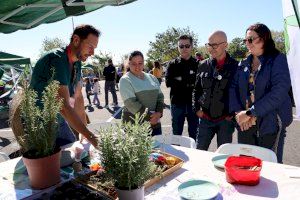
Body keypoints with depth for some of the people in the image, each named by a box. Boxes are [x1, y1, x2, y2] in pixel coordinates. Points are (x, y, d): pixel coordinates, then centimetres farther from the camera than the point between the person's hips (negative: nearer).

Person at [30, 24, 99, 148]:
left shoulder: (77, 63, 1)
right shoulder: (57, 60, -25)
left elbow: (78, 98, 3)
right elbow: (63, 106, -31)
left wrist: (84, 132, 0)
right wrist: (90, 136, -32)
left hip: (58, 121, 7)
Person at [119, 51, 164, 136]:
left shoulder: (152, 78, 11)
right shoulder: (125, 80, -6)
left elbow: (160, 96, 8)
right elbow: (131, 103, -16)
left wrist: (158, 113, -9)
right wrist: (149, 116, -16)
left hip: (155, 123, 5)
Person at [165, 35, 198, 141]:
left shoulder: (198, 64, 3)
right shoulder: (172, 64, 6)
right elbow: (168, 82, -8)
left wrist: (180, 79, -13)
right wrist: (189, 82, -11)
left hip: (193, 103, -1)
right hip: (177, 103, 1)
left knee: (194, 135, 9)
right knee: (176, 135, 12)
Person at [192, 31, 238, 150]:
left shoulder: (235, 66, -7)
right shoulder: (203, 65, 5)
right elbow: (197, 89, 14)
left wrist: (233, 114, -6)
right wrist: (197, 109, 5)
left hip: (225, 120, -3)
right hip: (205, 118, 3)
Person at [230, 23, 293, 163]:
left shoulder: (278, 60, -5)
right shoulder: (243, 64, 10)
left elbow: (279, 92, -16)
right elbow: (234, 88, 6)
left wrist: (250, 112, -19)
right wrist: (238, 112, -10)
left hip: (270, 124, -4)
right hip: (245, 123, 5)